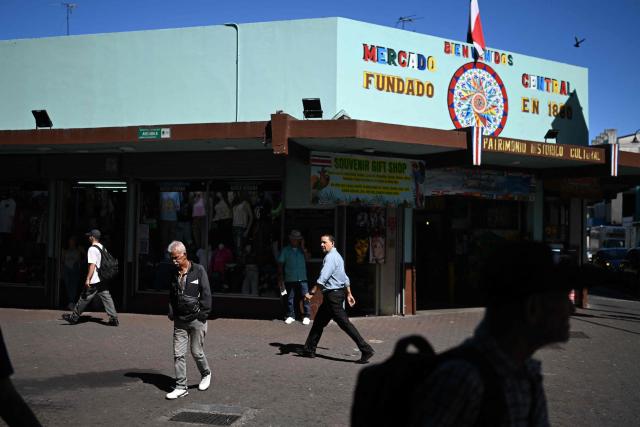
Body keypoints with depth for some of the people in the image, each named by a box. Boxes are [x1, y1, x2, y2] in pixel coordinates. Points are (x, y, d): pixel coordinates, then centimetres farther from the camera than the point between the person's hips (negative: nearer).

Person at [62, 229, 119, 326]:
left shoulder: (92, 249, -13)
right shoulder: (103, 248, 13)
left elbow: (92, 265, -19)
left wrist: (88, 279, -19)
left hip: (94, 281, -8)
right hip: (103, 280, 8)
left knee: (84, 299, 3)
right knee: (107, 298, 5)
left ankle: (74, 317, 14)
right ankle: (114, 318, 1)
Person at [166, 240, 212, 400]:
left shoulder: (198, 270, -8)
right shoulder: (174, 273, 7)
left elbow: (206, 294, -8)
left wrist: (203, 315, -12)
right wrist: (172, 314, 7)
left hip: (196, 319, -5)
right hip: (180, 321, 5)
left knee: (196, 352, 4)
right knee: (178, 355, 2)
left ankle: (206, 374, 32)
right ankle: (181, 387, 9)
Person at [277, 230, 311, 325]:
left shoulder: (302, 249, 10)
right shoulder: (285, 250, 5)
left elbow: (307, 259, -5)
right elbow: (280, 264, 5)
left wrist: (303, 247, -5)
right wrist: (281, 278, 0)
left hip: (302, 278, 0)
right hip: (290, 278, 0)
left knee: (305, 297, -4)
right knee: (290, 298, 6)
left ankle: (307, 316, 4)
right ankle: (291, 316, 17)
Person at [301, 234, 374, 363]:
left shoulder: (331, 257, -15)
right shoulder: (337, 256, 18)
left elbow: (323, 278, -23)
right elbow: (345, 278, 22)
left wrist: (311, 293, -20)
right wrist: (349, 294, 26)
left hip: (333, 295, -10)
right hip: (333, 295, 10)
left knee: (344, 323, -10)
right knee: (319, 322, 15)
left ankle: (366, 350, -10)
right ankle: (309, 350, 23)